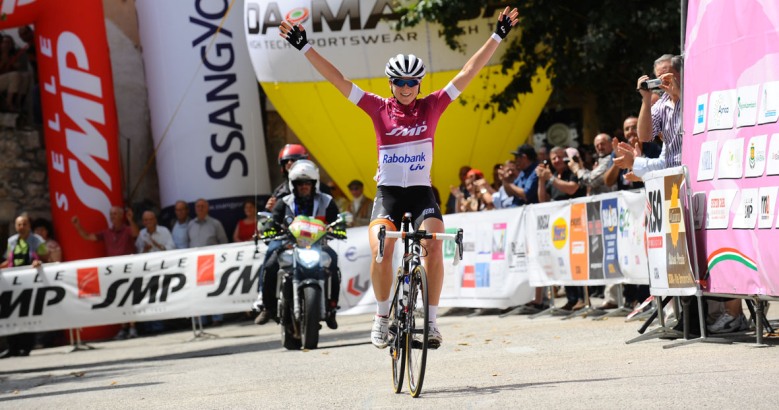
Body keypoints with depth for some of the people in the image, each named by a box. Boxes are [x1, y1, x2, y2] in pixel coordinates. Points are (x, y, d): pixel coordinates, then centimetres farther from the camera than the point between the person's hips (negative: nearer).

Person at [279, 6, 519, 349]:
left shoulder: (431, 106, 4)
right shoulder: (378, 108, 2)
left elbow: (468, 73, 2)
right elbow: (337, 79, -1)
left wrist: (497, 37, -1)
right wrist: (303, 47, -6)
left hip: (422, 192, 1)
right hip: (387, 192, -1)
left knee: (434, 246, -24)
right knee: (381, 251, -24)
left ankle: (431, 320, -14)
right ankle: (382, 316, -5)